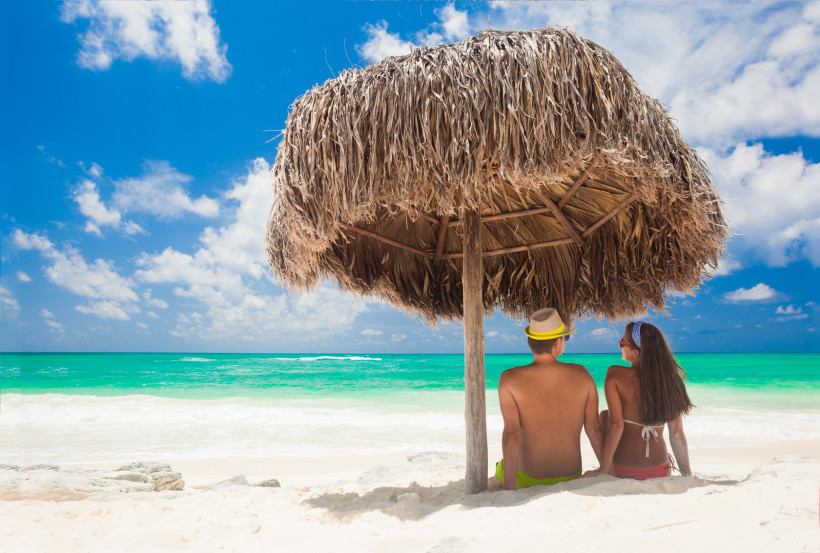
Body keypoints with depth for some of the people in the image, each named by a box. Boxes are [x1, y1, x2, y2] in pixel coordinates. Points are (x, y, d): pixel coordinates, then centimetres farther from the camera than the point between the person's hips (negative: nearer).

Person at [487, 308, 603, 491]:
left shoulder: (510, 379, -17)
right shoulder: (581, 374, -9)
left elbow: (512, 434, -22)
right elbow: (594, 429, -4)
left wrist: (509, 490, -19)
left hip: (528, 479, -2)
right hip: (572, 478, 3)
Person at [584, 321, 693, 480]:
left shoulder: (615, 374, -13)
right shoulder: (670, 379, -4)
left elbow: (616, 425, -18)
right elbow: (677, 435, -2)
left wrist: (604, 469, -12)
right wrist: (688, 475, 8)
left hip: (623, 471, -3)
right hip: (661, 471, 4)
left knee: (604, 414, 21)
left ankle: (611, 474, 25)